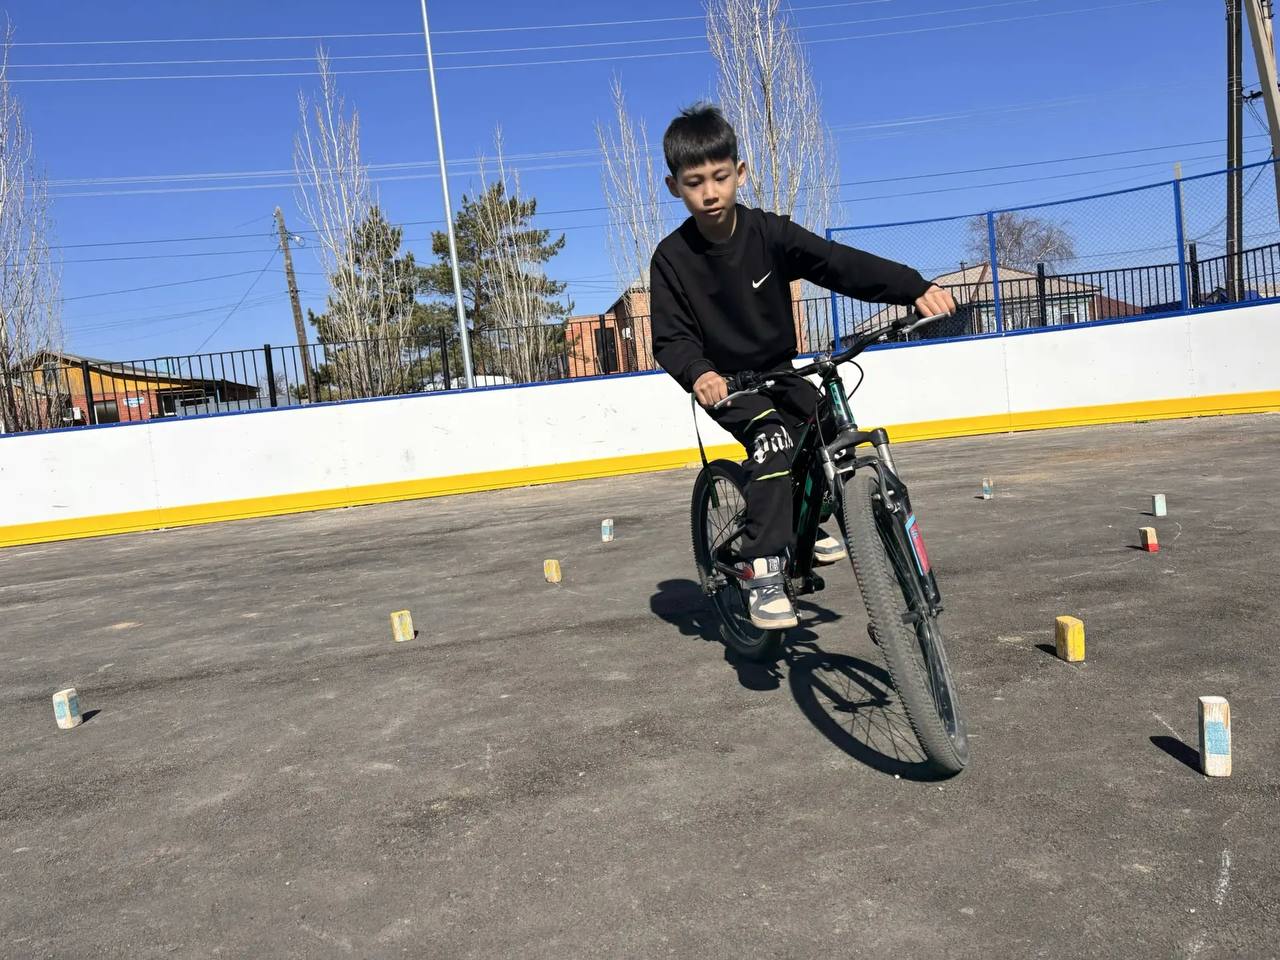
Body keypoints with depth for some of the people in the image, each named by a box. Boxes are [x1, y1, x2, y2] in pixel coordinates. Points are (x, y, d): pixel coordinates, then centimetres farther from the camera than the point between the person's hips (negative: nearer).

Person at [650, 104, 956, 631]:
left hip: (779, 374, 4)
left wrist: (915, 287, -36)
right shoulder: (672, 257, -16)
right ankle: (762, 573, -26)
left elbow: (840, 263, -23)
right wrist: (697, 373, -40)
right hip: (726, 383, -4)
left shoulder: (767, 232, -13)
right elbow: (671, 338, -17)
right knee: (773, 441, -29)